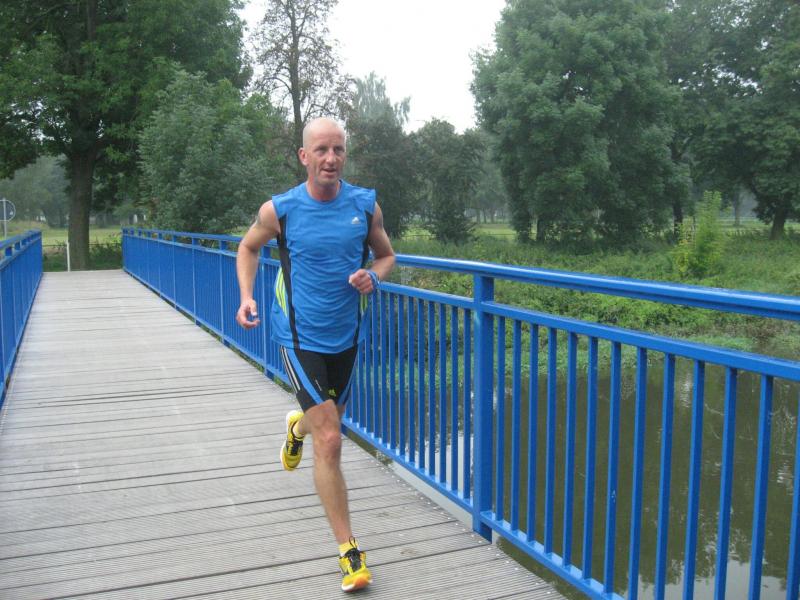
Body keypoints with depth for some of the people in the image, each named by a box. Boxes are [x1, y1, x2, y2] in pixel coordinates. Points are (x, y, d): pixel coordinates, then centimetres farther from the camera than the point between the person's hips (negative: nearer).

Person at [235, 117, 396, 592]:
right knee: (330, 442, -9)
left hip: (346, 336, 4)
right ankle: (349, 550, 3)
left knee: (326, 423, 22)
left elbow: (387, 255, 9)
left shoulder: (366, 205, -5)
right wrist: (247, 297, -7)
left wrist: (373, 276, -14)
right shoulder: (279, 210, -10)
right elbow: (249, 248, 9)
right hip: (300, 337, -3)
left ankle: (297, 427, 61)